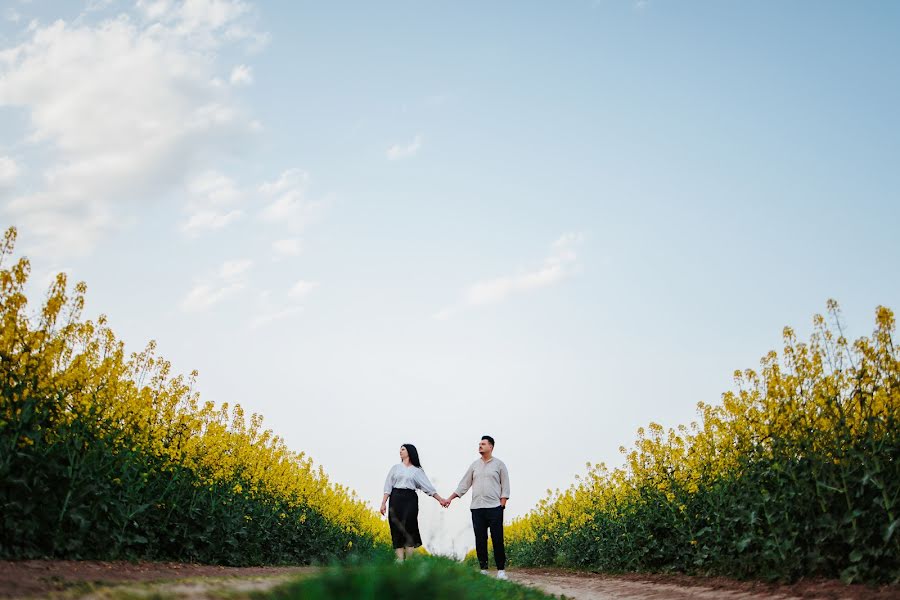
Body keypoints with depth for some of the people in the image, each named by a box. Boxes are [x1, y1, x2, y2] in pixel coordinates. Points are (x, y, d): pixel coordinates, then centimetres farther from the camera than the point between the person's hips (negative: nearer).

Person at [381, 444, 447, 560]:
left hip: (410, 499, -1)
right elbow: (388, 486, 9)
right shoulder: (395, 468, 14)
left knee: (408, 528, -12)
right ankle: (400, 561, -6)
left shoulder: (417, 471, 11)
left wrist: (440, 499, -4)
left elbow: (428, 487, 5)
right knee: (397, 530, -5)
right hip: (396, 498, 1)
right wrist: (383, 503, -1)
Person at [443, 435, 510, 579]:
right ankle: (483, 569, 10)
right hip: (477, 508, 3)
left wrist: (502, 505, -7)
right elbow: (464, 484, 13)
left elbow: (505, 486, 3)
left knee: (497, 539, -4)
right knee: (480, 540, 3)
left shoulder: (499, 464, 4)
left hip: (494, 508, -3)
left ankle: (501, 570, 2)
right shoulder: (474, 465, 13)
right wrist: (450, 498, 6)